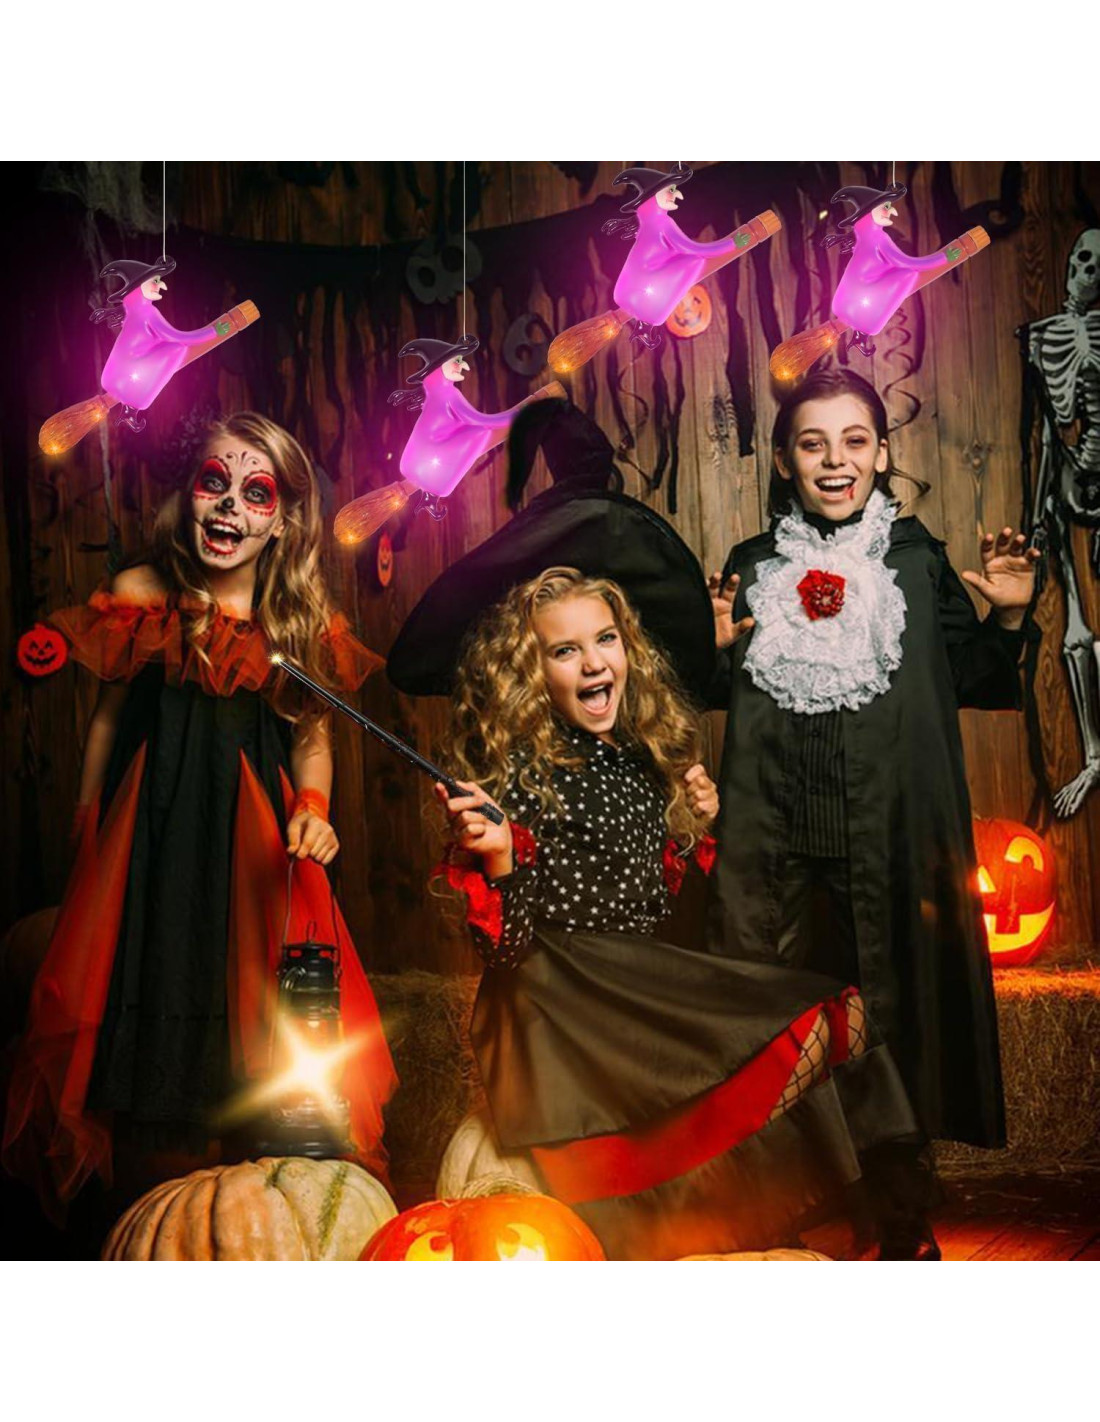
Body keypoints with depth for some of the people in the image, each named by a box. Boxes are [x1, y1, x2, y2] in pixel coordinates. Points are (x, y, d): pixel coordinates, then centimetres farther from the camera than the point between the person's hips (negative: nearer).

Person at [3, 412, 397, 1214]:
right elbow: (110, 713, 4)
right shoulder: (139, 597, -6)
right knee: (139, 984, 9)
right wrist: (90, 814, 11)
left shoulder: (303, 620, -5)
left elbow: (312, 731, 5)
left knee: (261, 1010, 4)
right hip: (149, 825, 0)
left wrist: (313, 806, -13)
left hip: (256, 832, 0)